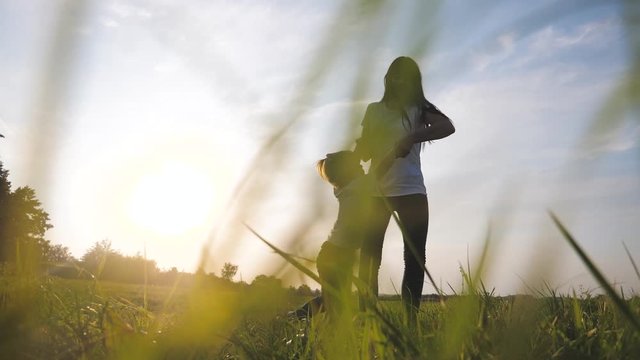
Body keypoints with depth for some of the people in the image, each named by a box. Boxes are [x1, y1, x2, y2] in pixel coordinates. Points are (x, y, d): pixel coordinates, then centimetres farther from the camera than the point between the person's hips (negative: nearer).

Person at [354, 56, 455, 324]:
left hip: (411, 192, -1)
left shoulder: (418, 109, 4)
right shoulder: (374, 110, 11)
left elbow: (447, 127, -16)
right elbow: (364, 152, 13)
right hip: (376, 192, 1)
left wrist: (413, 137, -28)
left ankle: (412, 321, 4)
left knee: (415, 258, -1)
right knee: (369, 258, 0)